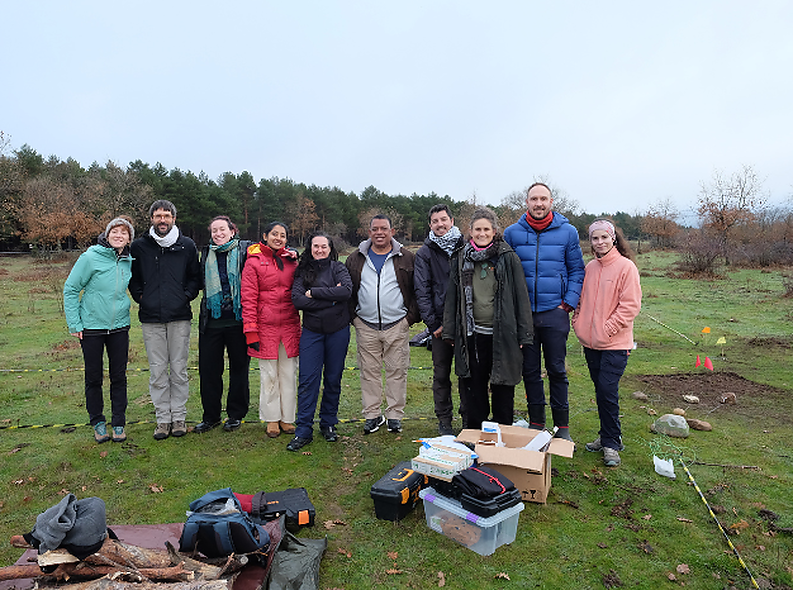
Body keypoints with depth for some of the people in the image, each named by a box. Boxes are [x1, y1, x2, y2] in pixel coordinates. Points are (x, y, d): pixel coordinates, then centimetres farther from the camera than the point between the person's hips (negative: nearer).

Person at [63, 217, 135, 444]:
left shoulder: (130, 262, 1)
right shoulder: (90, 257, -10)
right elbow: (70, 289, -5)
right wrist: (74, 323, -7)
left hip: (119, 327, 3)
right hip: (92, 326, -3)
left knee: (119, 376, 7)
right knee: (94, 377, 8)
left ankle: (118, 423, 19)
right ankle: (97, 422, 24)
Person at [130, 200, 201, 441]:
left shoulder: (187, 245, 5)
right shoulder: (139, 246, 6)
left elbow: (196, 276, 12)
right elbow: (132, 278, 16)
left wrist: (187, 295, -2)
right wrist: (140, 296, 2)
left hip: (180, 317, 0)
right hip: (151, 318, 1)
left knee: (179, 369, 5)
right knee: (157, 371, 4)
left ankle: (179, 417, 16)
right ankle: (163, 419, 15)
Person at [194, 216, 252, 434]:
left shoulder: (245, 250, 2)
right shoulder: (206, 254, 14)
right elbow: (200, 283, 23)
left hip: (238, 320, -3)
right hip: (211, 320, 4)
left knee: (239, 367, 8)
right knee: (208, 368, 7)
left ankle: (236, 414, 23)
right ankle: (211, 416, 23)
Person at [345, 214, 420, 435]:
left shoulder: (406, 258, 3)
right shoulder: (355, 259, 8)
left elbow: (416, 290, 5)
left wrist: (411, 316, -2)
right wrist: (353, 316, 4)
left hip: (397, 326, -1)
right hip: (366, 326, 2)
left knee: (397, 371, 4)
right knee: (369, 371, 7)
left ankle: (395, 415, 17)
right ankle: (372, 415, 20)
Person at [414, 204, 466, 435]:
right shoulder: (425, 253, 5)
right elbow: (422, 291, 0)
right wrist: (432, 323, -7)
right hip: (440, 323, 0)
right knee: (441, 374, 7)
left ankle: (468, 418, 20)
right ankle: (444, 421, 19)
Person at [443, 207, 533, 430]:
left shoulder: (508, 258, -1)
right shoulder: (461, 259, 8)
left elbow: (521, 297, -1)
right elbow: (452, 297, 11)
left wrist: (523, 335, -5)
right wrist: (450, 332, 7)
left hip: (502, 334, -2)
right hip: (473, 334, 3)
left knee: (502, 387, 7)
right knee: (475, 387, 11)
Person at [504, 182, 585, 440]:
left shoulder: (567, 232, 2)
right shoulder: (512, 233, 4)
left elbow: (577, 270, 7)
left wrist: (568, 302, -4)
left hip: (555, 312, -1)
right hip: (523, 313, 1)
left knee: (557, 370, 5)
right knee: (530, 370, 9)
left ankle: (562, 425, 19)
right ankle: (536, 422, 23)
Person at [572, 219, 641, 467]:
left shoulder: (626, 266, -8)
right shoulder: (590, 267, 10)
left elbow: (630, 305, -12)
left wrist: (607, 328, -15)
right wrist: (578, 321, 5)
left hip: (615, 343, -6)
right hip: (590, 341, 6)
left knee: (607, 390, -7)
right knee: (601, 390, 13)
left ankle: (611, 443, 9)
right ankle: (608, 436, 28)